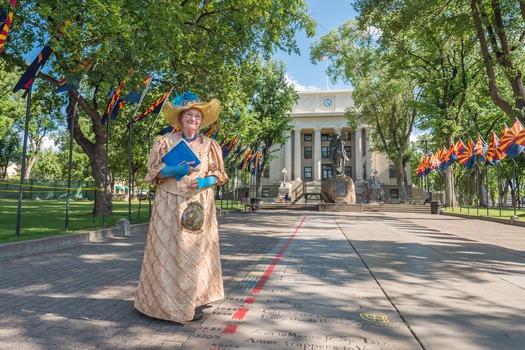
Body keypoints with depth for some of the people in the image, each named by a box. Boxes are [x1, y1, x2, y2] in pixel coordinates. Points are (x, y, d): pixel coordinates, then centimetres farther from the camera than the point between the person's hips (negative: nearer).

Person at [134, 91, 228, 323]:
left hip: (199, 204, 2)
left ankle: (195, 302, 14)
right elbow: (155, 170, 0)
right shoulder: (165, 141, 5)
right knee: (170, 250, -2)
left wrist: (204, 182, -11)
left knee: (198, 251, 2)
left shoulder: (209, 145, 9)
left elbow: (218, 175, 11)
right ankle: (169, 302, 13)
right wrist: (177, 170, -18)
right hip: (171, 204, -1)